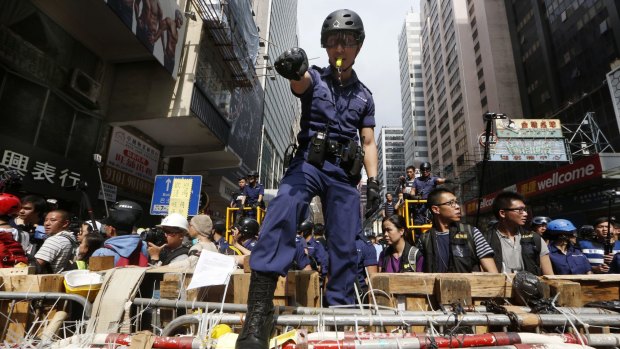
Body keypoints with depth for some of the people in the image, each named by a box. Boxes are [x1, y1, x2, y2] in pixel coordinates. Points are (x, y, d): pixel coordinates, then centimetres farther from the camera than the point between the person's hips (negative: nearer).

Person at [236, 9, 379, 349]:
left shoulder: (364, 95, 19)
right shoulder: (315, 78, 10)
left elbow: (369, 143, 15)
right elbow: (300, 81, -16)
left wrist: (373, 181, 2)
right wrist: (294, 67, -41)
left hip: (345, 172, 4)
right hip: (309, 162, -3)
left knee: (345, 247, 1)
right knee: (282, 214, -30)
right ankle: (258, 310, -33)